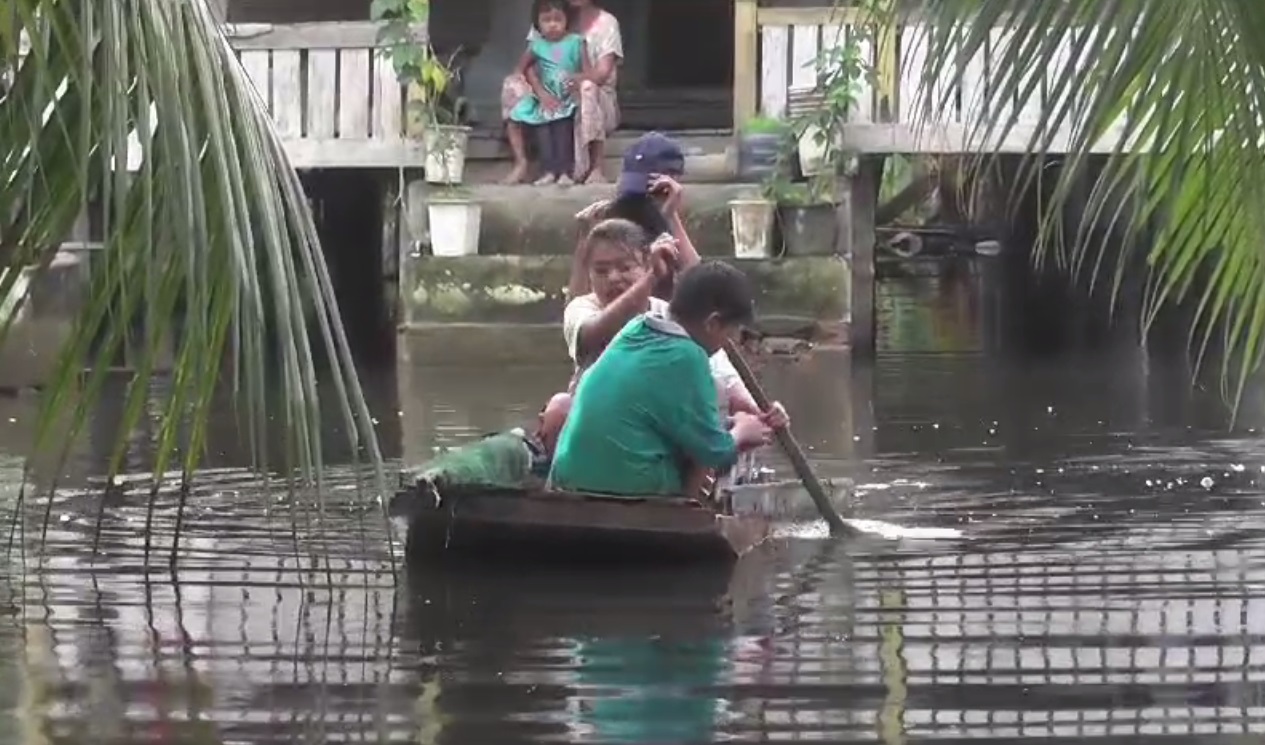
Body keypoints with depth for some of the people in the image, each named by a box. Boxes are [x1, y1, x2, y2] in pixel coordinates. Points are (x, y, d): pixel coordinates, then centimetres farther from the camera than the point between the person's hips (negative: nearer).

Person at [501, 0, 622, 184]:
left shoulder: (606, 23, -7)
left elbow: (602, 73, -17)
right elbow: (527, 62, -7)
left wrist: (577, 79, -39)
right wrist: (540, 91, -28)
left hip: (599, 101, -4)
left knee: (587, 88, -39)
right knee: (512, 84, -20)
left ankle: (596, 168, -31)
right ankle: (521, 163, -27)